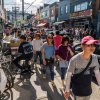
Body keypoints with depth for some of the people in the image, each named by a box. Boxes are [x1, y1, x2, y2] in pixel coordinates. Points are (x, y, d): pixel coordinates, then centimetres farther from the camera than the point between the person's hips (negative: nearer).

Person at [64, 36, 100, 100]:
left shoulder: (94, 58, -11)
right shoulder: (75, 59, -26)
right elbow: (68, 75, -17)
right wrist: (67, 90, -11)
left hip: (88, 89, 5)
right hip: (77, 90, -5)